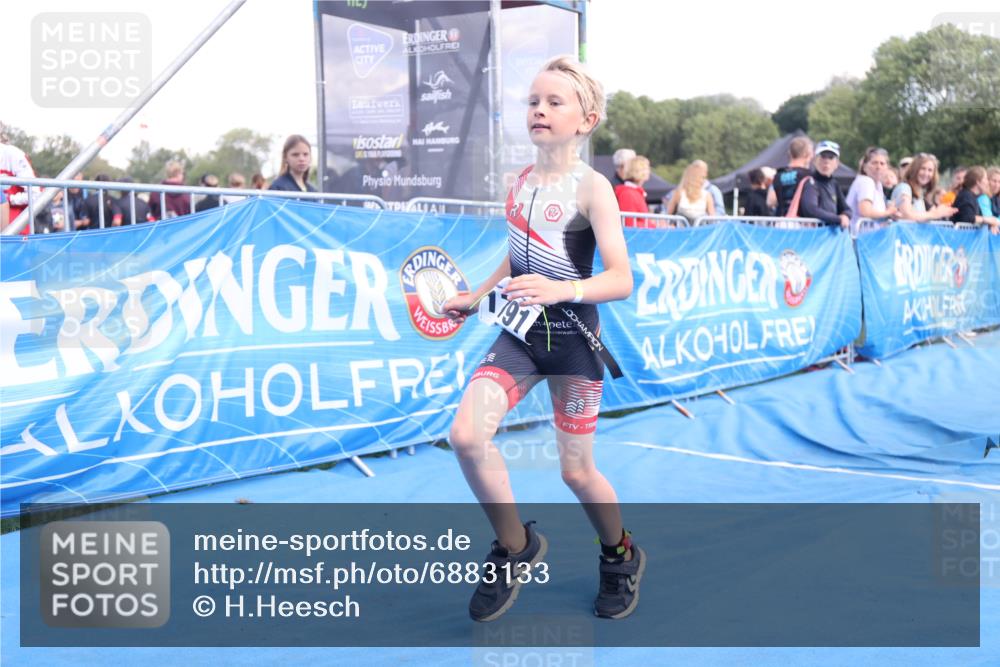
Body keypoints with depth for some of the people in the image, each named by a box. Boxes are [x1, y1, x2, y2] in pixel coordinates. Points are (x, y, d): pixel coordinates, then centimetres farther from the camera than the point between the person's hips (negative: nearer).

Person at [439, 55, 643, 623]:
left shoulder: (592, 187, -12)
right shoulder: (522, 181, 6)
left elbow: (621, 279, -20)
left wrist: (562, 290, -36)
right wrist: (478, 296, 25)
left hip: (574, 338, -5)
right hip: (520, 332, 5)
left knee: (577, 472, 5)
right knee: (467, 435, -17)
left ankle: (621, 556, 36)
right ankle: (516, 546, 7)